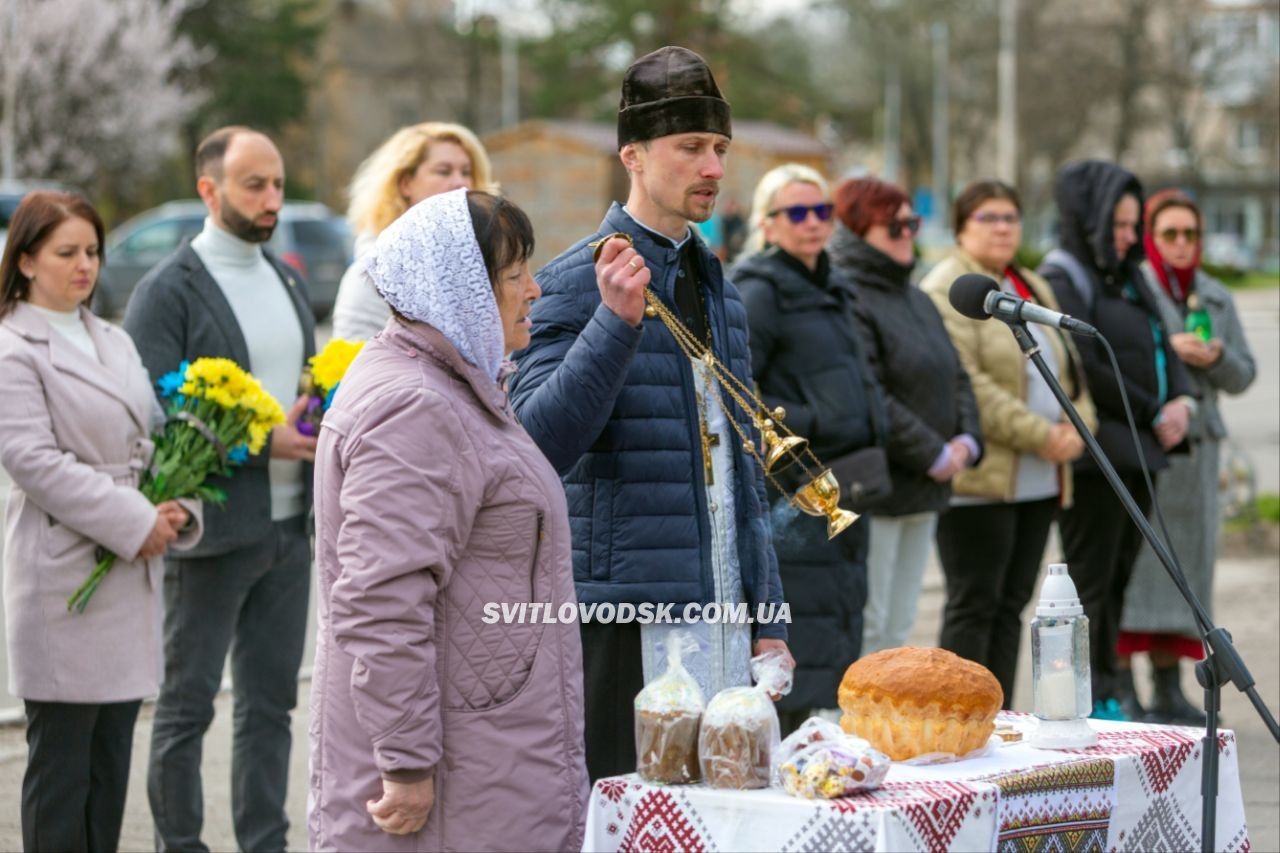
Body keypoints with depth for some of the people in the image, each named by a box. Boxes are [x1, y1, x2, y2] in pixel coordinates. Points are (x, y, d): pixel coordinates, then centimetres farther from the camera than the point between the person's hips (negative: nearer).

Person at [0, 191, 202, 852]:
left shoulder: (115, 343, 17)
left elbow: (152, 438, 16)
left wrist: (177, 510, -4)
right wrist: (135, 524, -16)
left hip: (131, 569, 7)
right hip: (64, 572, -7)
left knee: (112, 754, 10)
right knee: (61, 759, -3)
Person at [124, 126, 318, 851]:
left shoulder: (289, 281, 14)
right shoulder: (168, 292, -9)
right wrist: (259, 439, -19)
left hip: (290, 526, 7)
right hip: (213, 532, -7)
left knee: (271, 702, 11)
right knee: (187, 704, 2)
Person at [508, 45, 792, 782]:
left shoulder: (716, 283, 17)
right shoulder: (578, 281, -6)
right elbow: (540, 444, -16)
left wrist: (766, 616, 17)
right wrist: (616, 320, -25)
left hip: (721, 617, 7)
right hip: (629, 617, -7)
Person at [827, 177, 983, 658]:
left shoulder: (916, 301, 18)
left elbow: (955, 378, 22)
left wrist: (966, 441, 2)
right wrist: (935, 454, -16)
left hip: (923, 492, 9)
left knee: (898, 626, 12)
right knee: (866, 625, -7)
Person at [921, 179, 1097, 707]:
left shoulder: (1034, 289, 20)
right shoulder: (947, 290, -8)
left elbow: (1069, 370, 21)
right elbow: (964, 382, -18)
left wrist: (1077, 427, 0)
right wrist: (1038, 435, -18)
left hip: (1039, 480, 8)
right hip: (979, 479, -8)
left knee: (1011, 604, 9)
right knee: (974, 605, -7)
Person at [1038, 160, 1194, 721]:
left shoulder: (1127, 276, 19)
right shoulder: (1062, 280, -9)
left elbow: (1162, 348, 18)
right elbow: (1088, 369, -15)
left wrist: (1180, 400, -2)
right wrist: (1153, 413, -10)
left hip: (1140, 449, 8)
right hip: (1096, 451, -8)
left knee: (1117, 574, 9)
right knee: (1091, 578, -4)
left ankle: (1108, 690, 14)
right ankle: (1088, 699, -1)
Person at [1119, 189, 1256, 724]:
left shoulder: (1216, 298, 16)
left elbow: (1243, 376, 15)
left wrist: (1216, 358, -6)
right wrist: (1165, 347, -19)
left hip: (1195, 443, 6)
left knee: (1184, 555, 5)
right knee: (1130, 554, -10)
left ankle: (1167, 689, 12)